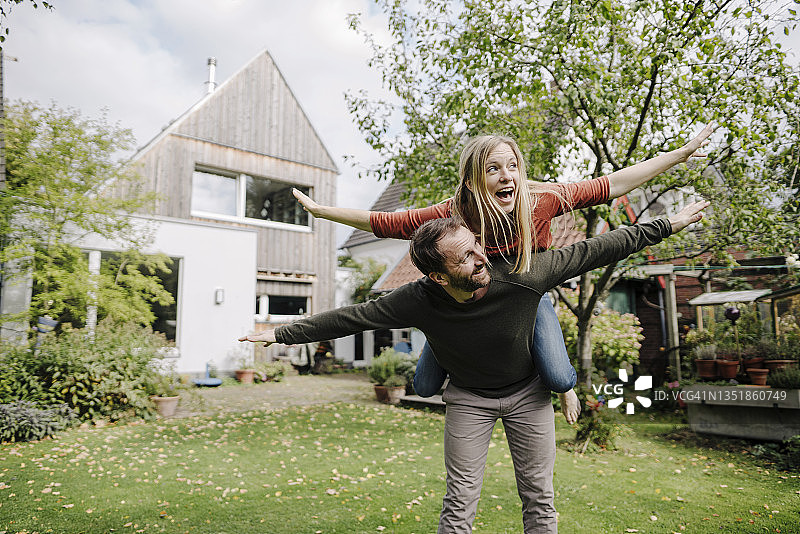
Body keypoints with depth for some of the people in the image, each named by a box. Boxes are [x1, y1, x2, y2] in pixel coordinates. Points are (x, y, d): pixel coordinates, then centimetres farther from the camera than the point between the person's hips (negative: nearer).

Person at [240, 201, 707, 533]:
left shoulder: (521, 278, -31)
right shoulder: (419, 301, -28)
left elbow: (593, 251, -20)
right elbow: (351, 317, -19)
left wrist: (667, 225, -14)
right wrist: (282, 334, -14)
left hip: (528, 393, 1)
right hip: (468, 398, 0)